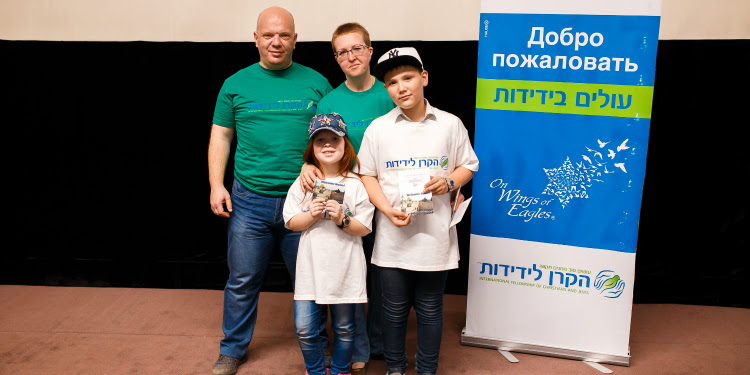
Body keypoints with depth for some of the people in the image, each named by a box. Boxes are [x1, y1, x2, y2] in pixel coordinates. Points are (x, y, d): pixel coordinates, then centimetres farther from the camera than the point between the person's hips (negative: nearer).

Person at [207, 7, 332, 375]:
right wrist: (216, 185, -2)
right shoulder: (236, 84, 6)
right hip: (249, 200, 1)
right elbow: (220, 137, 8)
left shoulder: (316, 83, 5)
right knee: (242, 281, 9)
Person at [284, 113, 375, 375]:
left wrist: (342, 219, -20)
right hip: (311, 267, 2)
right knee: (305, 329, 3)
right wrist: (311, 215, -15)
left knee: (344, 329, 11)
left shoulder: (355, 184, -3)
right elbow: (291, 222, 2)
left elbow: (364, 228, -4)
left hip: (344, 269, -1)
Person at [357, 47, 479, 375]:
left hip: (435, 234, 0)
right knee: (394, 308, 13)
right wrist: (388, 210, -11)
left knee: (430, 309, 12)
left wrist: (448, 182, -12)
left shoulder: (450, 124, 0)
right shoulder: (378, 128, 1)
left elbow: (468, 166, 9)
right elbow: (367, 175, 3)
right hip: (392, 237, 1)